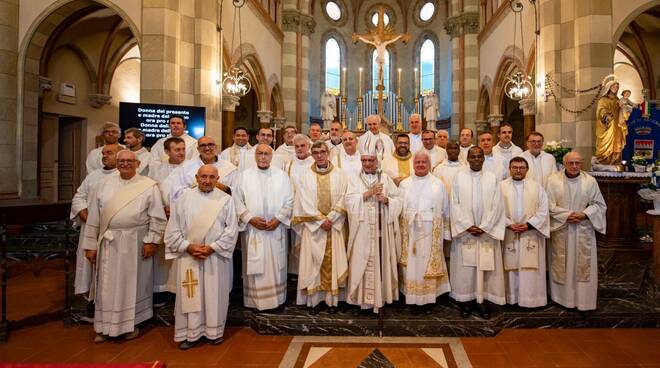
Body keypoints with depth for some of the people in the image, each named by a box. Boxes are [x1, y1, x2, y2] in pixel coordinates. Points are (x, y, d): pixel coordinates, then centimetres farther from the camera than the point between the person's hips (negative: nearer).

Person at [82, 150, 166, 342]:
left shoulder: (149, 186, -3)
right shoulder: (105, 184, 7)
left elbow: (157, 217, -6)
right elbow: (94, 216, 7)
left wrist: (151, 241, -12)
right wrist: (91, 245, 4)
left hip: (136, 243, -3)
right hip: (108, 242, 3)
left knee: (132, 284, 9)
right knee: (107, 285, 10)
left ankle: (131, 324, 26)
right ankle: (105, 326, 26)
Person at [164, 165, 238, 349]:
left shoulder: (226, 199, -1)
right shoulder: (185, 197, 1)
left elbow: (232, 229, -4)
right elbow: (173, 227, 1)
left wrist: (212, 247, -13)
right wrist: (188, 246, -11)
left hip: (216, 256, 0)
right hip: (188, 255, 1)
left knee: (215, 294, 8)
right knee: (190, 295, 6)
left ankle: (214, 331, 24)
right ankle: (189, 333, 21)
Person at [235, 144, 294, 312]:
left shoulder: (281, 175, 5)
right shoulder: (245, 175, 3)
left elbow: (289, 201, 4)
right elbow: (237, 200, 0)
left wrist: (279, 219, -8)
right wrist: (250, 218, -12)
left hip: (276, 229, 1)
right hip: (252, 229, -1)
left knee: (276, 265, 7)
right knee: (254, 266, 5)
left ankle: (277, 298, 22)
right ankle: (254, 300, 19)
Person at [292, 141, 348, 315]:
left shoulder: (339, 176, 4)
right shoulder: (304, 177, 2)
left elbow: (342, 201, -1)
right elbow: (305, 203, -4)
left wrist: (330, 219, -11)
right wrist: (321, 220, -11)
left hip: (334, 226, 1)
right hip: (313, 226, 0)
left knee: (333, 261, 3)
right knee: (313, 262, 2)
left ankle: (332, 299, 13)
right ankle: (314, 299, 12)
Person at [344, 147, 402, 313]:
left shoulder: (386, 178, 10)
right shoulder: (354, 178, 6)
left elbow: (398, 200, 6)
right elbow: (350, 201, -8)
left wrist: (386, 199, -14)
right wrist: (369, 192, -15)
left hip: (382, 229, 1)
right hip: (362, 229, -1)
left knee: (382, 261, 3)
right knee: (363, 262, 0)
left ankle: (381, 295, 16)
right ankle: (364, 297, 11)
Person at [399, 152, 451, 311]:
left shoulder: (438, 184, 5)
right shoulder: (405, 184, 8)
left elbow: (445, 210, 8)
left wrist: (442, 229, 7)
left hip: (431, 232, -1)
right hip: (410, 232, 1)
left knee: (428, 264, 3)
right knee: (411, 263, 3)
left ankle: (426, 299, 14)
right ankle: (411, 297, 14)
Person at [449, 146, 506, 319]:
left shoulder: (492, 178, 3)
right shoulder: (459, 177, 1)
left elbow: (497, 206, -1)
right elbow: (455, 204, -3)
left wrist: (483, 227, -10)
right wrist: (468, 226, -10)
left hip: (487, 231, 1)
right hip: (464, 231, 0)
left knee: (486, 265, 3)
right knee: (465, 266, 3)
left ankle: (483, 300, 14)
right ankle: (466, 300, 15)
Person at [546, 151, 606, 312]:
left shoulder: (590, 181, -1)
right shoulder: (553, 180, -6)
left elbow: (600, 204, 5)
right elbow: (549, 205, -6)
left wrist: (584, 214, -12)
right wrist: (566, 215, -16)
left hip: (584, 230, 1)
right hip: (561, 229, -1)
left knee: (584, 264, 5)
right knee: (562, 264, 7)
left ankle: (583, 299, 18)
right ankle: (563, 297, 21)